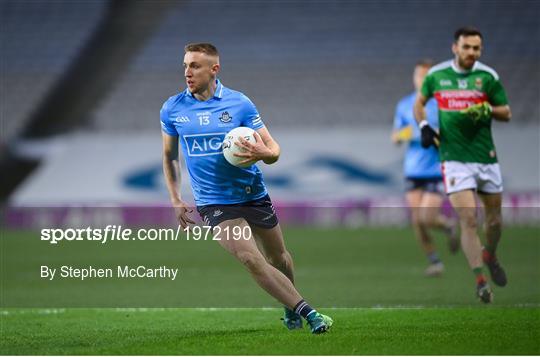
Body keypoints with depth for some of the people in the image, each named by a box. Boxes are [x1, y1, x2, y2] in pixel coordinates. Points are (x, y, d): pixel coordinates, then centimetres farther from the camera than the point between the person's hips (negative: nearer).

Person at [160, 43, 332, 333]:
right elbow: (169, 155, 12)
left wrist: (264, 153, -30)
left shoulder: (239, 103, -7)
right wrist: (175, 200, 5)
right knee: (250, 259, -20)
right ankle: (308, 313, -19)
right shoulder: (172, 109, -2)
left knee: (278, 257, 14)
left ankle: (290, 309, 42)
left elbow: (273, 149, -6)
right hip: (214, 203, -1)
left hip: (253, 195, 1)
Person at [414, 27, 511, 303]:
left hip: (486, 157, 2)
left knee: (494, 220, 12)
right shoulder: (436, 75, 2)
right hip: (455, 158, -1)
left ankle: (490, 256, 43)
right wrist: (424, 126, 0)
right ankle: (480, 281, -9)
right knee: (469, 220, -13)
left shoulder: (488, 76, -1)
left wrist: (488, 110, -16)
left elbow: (506, 112, 5)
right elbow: (419, 102, 18)